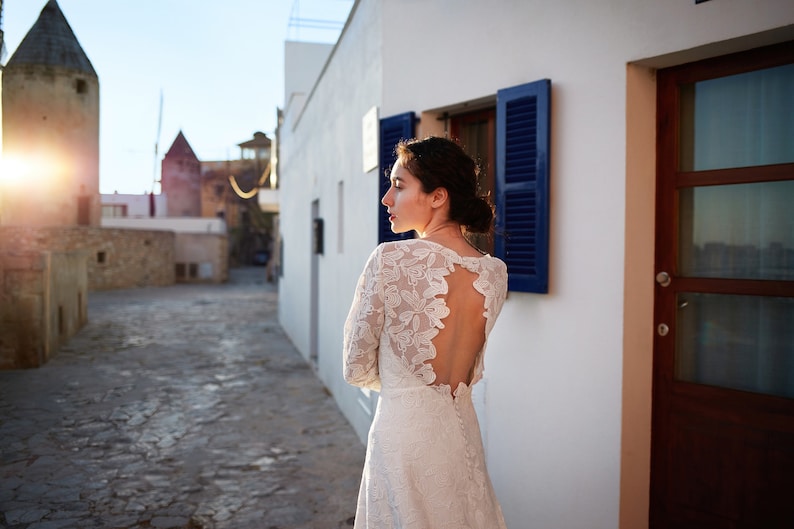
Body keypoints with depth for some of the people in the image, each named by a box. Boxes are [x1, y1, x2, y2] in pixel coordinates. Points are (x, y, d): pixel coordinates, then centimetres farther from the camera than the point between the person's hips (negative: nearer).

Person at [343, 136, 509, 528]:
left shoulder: (390, 259, -17)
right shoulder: (495, 273, -2)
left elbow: (358, 371, -7)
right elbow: (469, 373, 9)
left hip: (403, 429, -5)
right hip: (463, 428, 5)